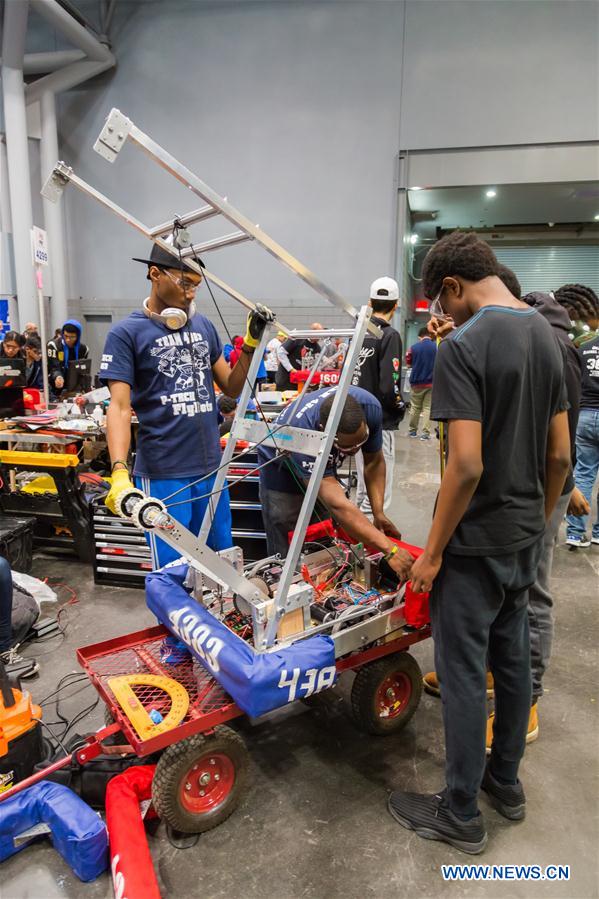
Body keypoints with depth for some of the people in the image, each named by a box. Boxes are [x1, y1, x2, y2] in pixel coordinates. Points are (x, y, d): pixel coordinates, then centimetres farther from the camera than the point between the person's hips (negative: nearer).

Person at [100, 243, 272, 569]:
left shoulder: (203, 325, 9)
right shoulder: (126, 333, -6)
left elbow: (232, 387, 13)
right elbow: (119, 407, -14)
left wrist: (251, 342, -2)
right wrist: (119, 472, -26)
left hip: (210, 469, 5)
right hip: (162, 476, -5)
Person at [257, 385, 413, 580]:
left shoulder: (370, 407, -30)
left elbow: (373, 462, -12)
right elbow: (338, 505, -48)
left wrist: (379, 513, -24)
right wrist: (390, 550, -52)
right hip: (282, 469, -4)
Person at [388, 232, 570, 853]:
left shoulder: (464, 345, -19)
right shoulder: (546, 336, 6)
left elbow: (467, 463, -25)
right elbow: (560, 454, 9)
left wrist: (433, 550, -15)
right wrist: (539, 519, 19)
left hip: (475, 543, -8)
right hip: (525, 537, 8)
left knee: (463, 673, 6)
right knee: (511, 658, 20)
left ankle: (461, 814, 23)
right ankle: (506, 780, 39)